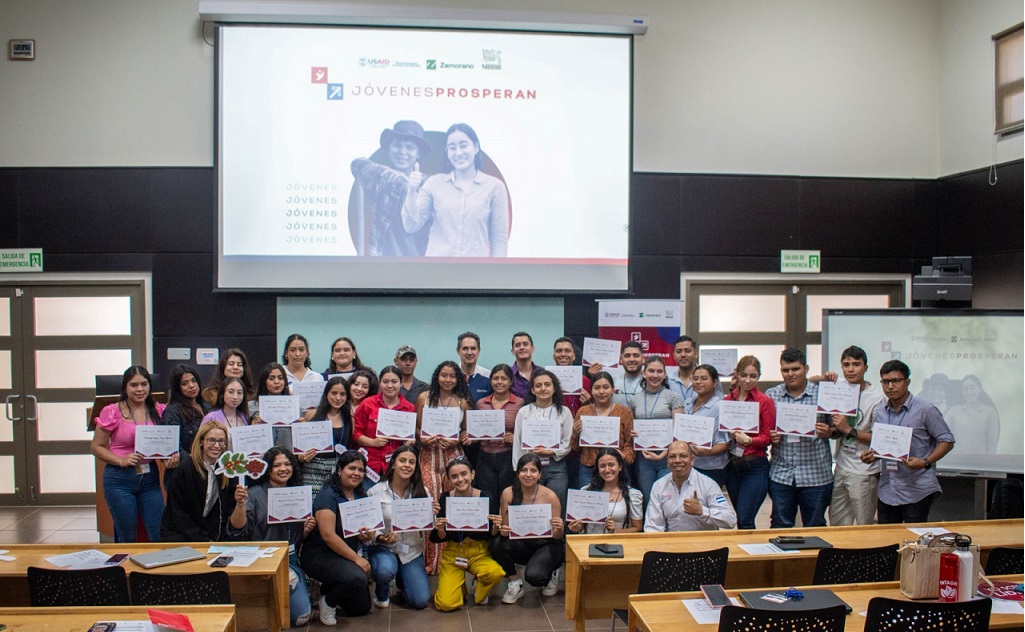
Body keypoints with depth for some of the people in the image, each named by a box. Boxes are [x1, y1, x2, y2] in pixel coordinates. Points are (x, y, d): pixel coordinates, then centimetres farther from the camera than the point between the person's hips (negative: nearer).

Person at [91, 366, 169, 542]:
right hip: (119, 479, -3)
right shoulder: (112, 412, -6)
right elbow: (96, 447, -2)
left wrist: (172, 457, -9)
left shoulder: (158, 411, 3)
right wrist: (121, 460, -16)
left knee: (160, 536, 3)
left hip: (150, 478, 3)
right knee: (127, 539, 8)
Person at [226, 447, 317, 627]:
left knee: (301, 617, -8)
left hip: (291, 560, 4)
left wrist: (307, 529, -5)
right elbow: (237, 532, -16)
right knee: (290, 578, -34)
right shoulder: (255, 494, -6)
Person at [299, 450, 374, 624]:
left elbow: (367, 533, 9)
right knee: (357, 577, -34)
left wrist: (367, 536, -16)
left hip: (348, 556, 8)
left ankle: (328, 590, 31)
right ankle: (327, 601, -5)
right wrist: (356, 558, -26)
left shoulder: (361, 496, 4)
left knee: (362, 608, 10)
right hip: (319, 555, -8)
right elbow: (328, 535, -27)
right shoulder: (328, 495, -19)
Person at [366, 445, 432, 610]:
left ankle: (402, 579, 27)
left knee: (420, 601, -9)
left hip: (412, 551, 3)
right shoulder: (376, 492, -10)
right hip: (383, 548, -2)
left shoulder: (421, 491, -1)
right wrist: (381, 538, -26)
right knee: (385, 570, -36)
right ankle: (381, 590, 3)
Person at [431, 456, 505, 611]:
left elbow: (491, 537, -3)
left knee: (495, 573, -32)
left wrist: (495, 528, -24)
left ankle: (479, 587, 5)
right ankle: (459, 584, 18)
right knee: (447, 604, -17)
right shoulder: (445, 499, -11)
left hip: (479, 552, 0)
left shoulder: (485, 497, -11)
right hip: (452, 553, 0)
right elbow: (437, 539, -4)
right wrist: (440, 530, -26)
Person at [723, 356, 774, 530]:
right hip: (732, 465, 5)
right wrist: (730, 435, -6)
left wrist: (748, 440, -20)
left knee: (744, 521, -7)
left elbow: (768, 437, -6)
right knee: (741, 518, 13)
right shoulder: (727, 400, 6)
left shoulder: (765, 401, -7)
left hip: (755, 466, -5)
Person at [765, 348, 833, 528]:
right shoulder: (771, 395, 5)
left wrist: (828, 432, -14)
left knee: (815, 529, 10)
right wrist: (770, 437, -9)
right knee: (780, 528, 10)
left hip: (816, 474, -1)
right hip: (780, 474, 1)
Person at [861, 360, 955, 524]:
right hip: (887, 491, 6)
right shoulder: (880, 411, 12)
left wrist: (925, 462, -20)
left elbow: (947, 441, -5)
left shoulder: (925, 410, -7)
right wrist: (871, 456, 0)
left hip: (917, 491, -5)